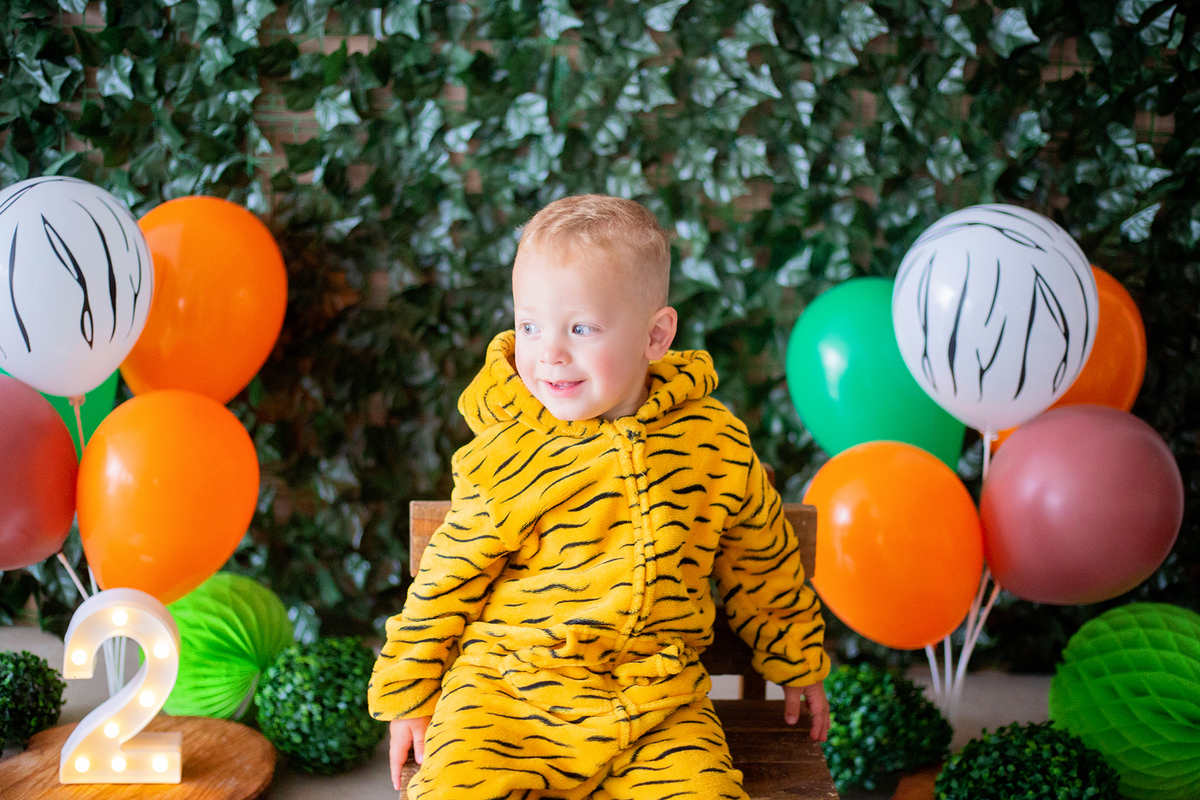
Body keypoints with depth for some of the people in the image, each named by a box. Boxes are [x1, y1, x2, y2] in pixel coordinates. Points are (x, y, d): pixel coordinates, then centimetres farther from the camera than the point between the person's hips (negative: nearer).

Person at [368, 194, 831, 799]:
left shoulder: (717, 443, -2)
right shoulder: (504, 456, -7)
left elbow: (759, 564, 14)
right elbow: (449, 577, 3)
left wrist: (796, 664, 24)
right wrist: (407, 697, 7)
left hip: (661, 705, 2)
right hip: (507, 692, -1)